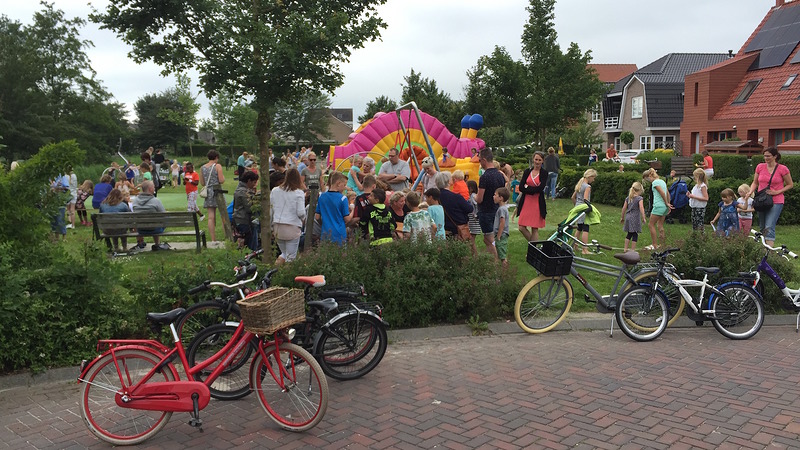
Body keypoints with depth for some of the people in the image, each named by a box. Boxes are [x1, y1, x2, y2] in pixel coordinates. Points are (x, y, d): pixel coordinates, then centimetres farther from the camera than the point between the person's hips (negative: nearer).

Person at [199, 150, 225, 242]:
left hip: (208, 192, 4)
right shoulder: (218, 166, -5)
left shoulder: (202, 168, 8)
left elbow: (202, 183, 10)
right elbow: (221, 180, -10)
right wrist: (223, 177, 10)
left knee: (211, 217, 2)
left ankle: (213, 240, 2)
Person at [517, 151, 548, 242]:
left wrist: (527, 187, -6)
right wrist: (534, 189, -11)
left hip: (537, 203, -3)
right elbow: (521, 187, -1)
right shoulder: (527, 171, 8)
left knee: (535, 229, 1)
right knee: (522, 227, 0)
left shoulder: (544, 173, 0)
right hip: (526, 202, 3)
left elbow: (541, 188, -12)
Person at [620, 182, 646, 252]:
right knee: (635, 234, 1)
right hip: (635, 218, -6)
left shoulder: (628, 198, 8)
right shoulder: (639, 198, -8)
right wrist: (643, 217, -14)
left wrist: (622, 217, 19)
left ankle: (625, 248, 17)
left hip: (628, 217, 6)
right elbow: (641, 208, -18)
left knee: (629, 233, 17)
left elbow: (624, 208, 10)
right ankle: (632, 250, 1)